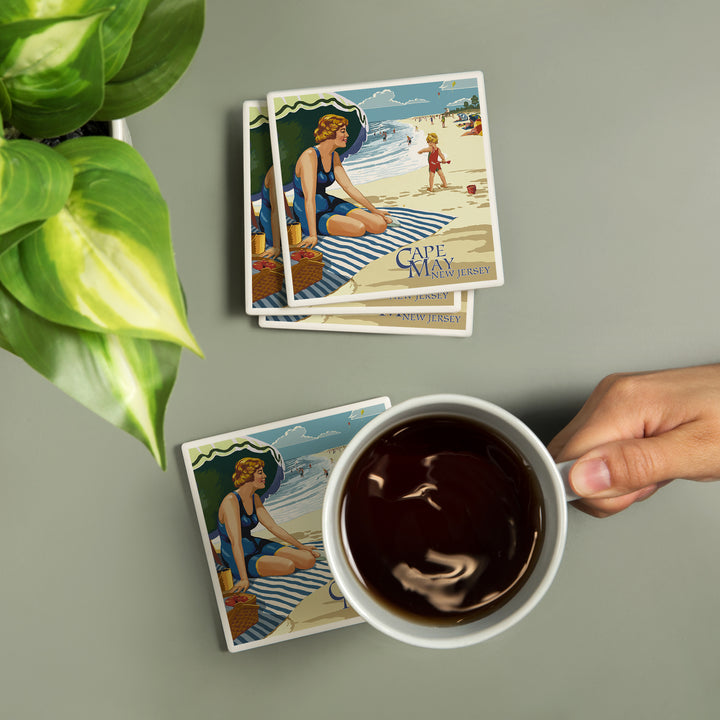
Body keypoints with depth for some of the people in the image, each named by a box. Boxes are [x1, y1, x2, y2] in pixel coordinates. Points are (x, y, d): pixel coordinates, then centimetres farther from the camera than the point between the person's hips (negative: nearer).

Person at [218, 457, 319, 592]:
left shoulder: (254, 498, 5)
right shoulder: (230, 501, -23)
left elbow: (273, 527, 11)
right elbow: (235, 543, -29)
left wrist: (302, 547, 13)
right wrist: (244, 578, -34)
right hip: (236, 559, -8)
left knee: (309, 560, -6)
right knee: (288, 566, -29)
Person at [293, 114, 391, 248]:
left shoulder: (334, 156, 5)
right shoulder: (309, 156, -22)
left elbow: (349, 187, 12)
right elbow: (309, 198, -30)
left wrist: (374, 210, 13)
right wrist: (313, 235, -36)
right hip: (309, 215, -7)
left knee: (380, 225, -9)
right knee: (359, 228, -29)